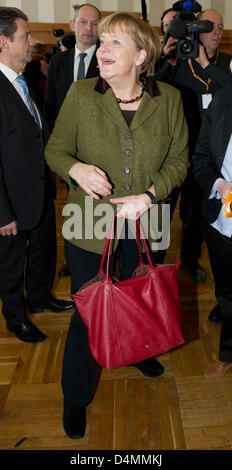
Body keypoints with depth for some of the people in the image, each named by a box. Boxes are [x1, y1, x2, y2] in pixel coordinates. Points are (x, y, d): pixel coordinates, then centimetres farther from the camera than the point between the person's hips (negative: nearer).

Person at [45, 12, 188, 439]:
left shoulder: (169, 100, -4)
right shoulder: (80, 94, -7)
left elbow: (178, 160, 0)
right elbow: (55, 150, -1)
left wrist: (150, 195, -16)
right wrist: (76, 169, -23)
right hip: (89, 225, -1)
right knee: (86, 312, 10)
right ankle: (75, 398, 34)